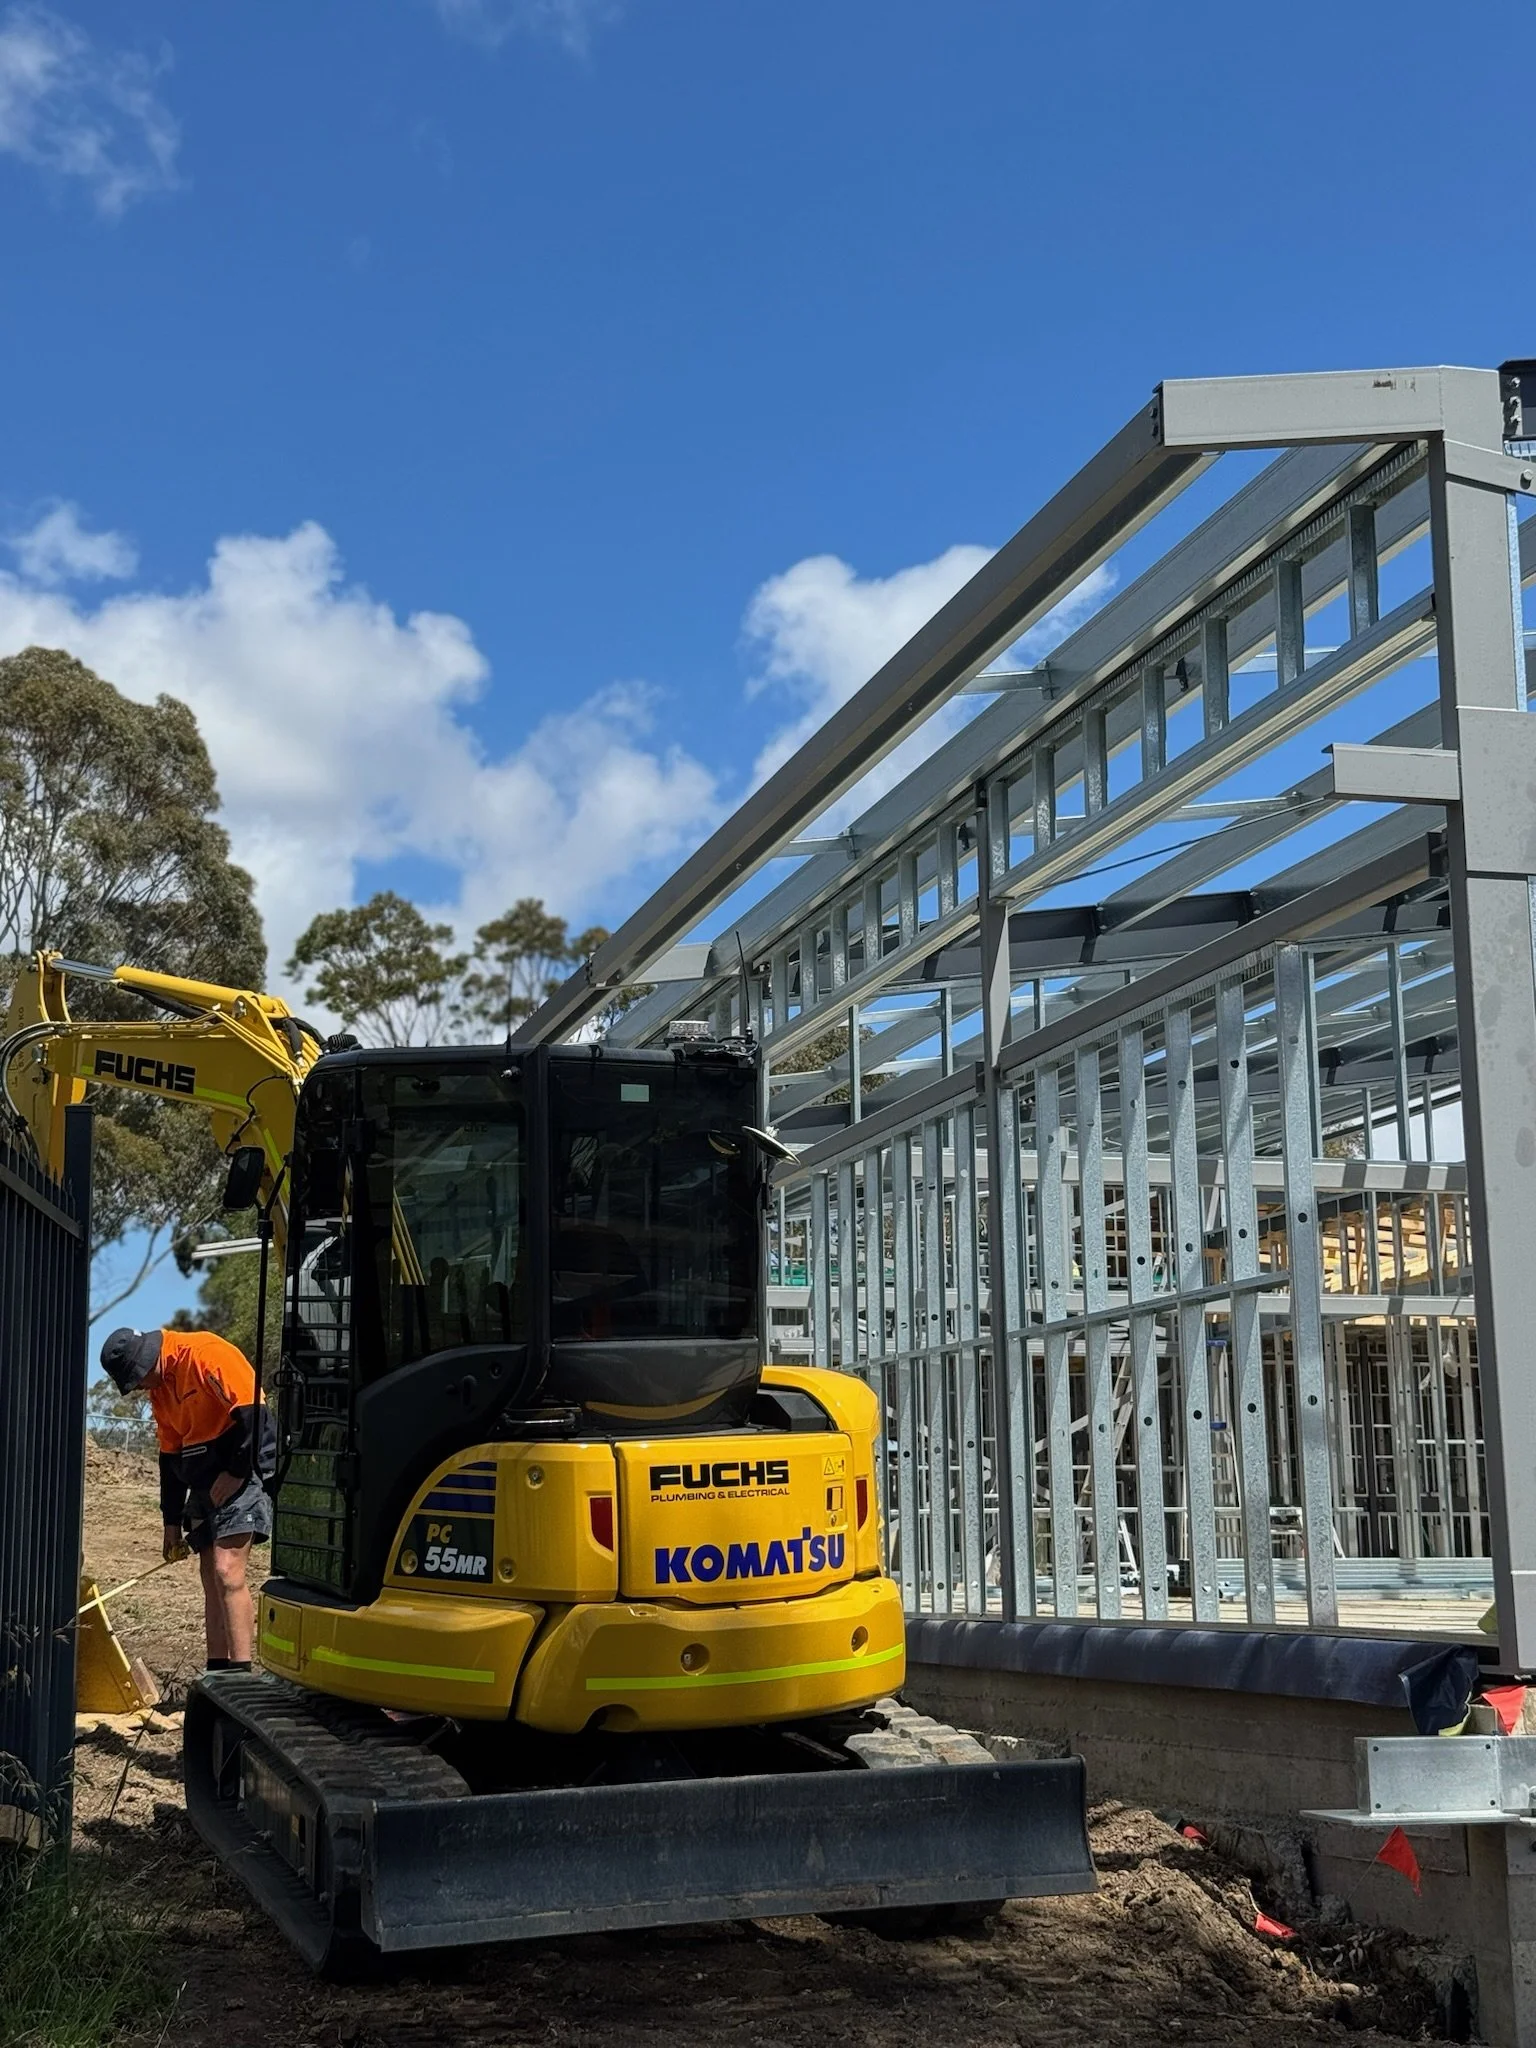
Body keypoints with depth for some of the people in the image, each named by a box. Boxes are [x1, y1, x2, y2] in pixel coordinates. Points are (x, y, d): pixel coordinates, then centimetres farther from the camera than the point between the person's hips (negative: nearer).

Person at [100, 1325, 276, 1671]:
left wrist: (237, 1472, -18)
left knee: (227, 1571, -17)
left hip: (242, 1473, -9)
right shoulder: (159, 1387, 13)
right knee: (211, 1577, 7)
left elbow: (252, 1411, -23)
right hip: (205, 1481, 9)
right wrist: (172, 1521, 18)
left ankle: (241, 1674, -18)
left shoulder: (206, 1355, -16)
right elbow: (170, 1454, 18)